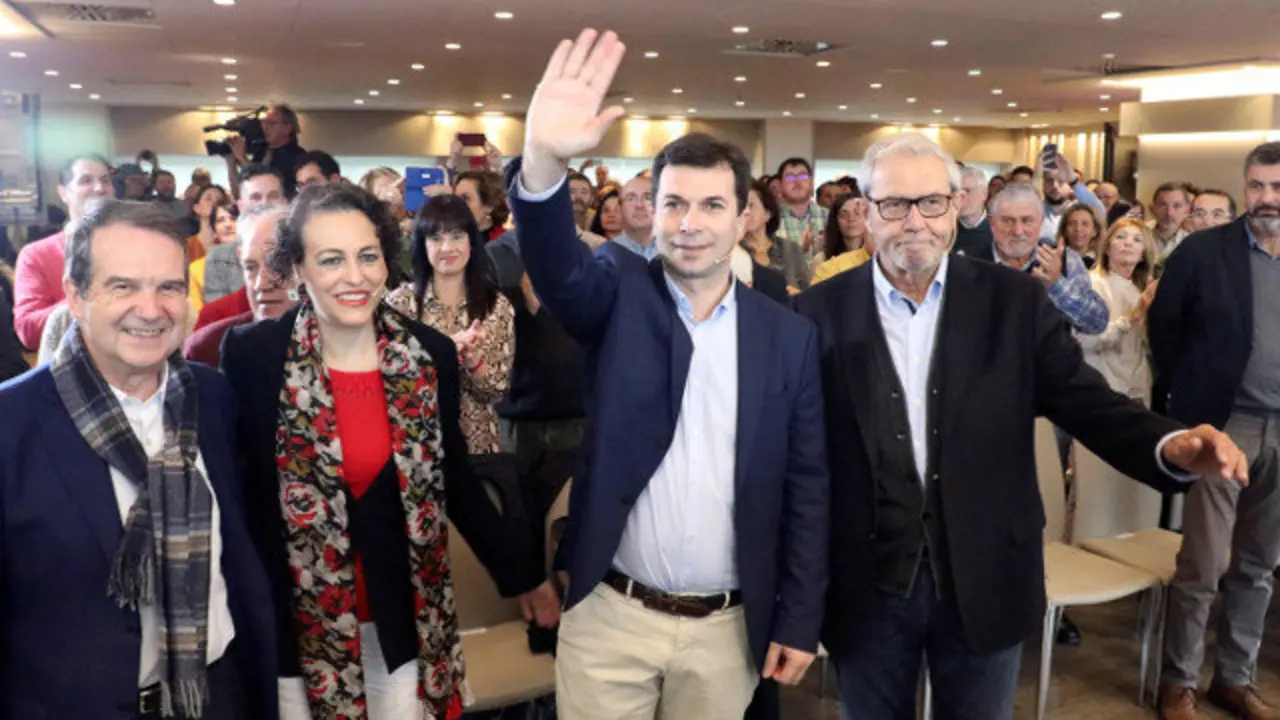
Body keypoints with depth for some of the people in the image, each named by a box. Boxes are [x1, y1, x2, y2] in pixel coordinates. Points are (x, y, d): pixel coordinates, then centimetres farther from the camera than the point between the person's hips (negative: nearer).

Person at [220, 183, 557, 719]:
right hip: (297, 621, -1)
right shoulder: (253, 354, -12)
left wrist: (521, 574, 7)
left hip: (403, 616, 2)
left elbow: (455, 480, 4)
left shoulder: (431, 354, -6)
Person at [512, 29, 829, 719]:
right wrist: (544, 164, -45)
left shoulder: (788, 336, -1)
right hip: (609, 616, -1)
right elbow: (558, 268, -27)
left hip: (727, 627, 2)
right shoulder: (620, 293, -4)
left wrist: (799, 619, 1)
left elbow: (805, 486, 2)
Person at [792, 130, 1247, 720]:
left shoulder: (1015, 301, -4)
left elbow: (1088, 403, -6)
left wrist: (1172, 445, -27)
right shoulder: (821, 311, -6)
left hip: (986, 585, 1)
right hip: (865, 588, 0)